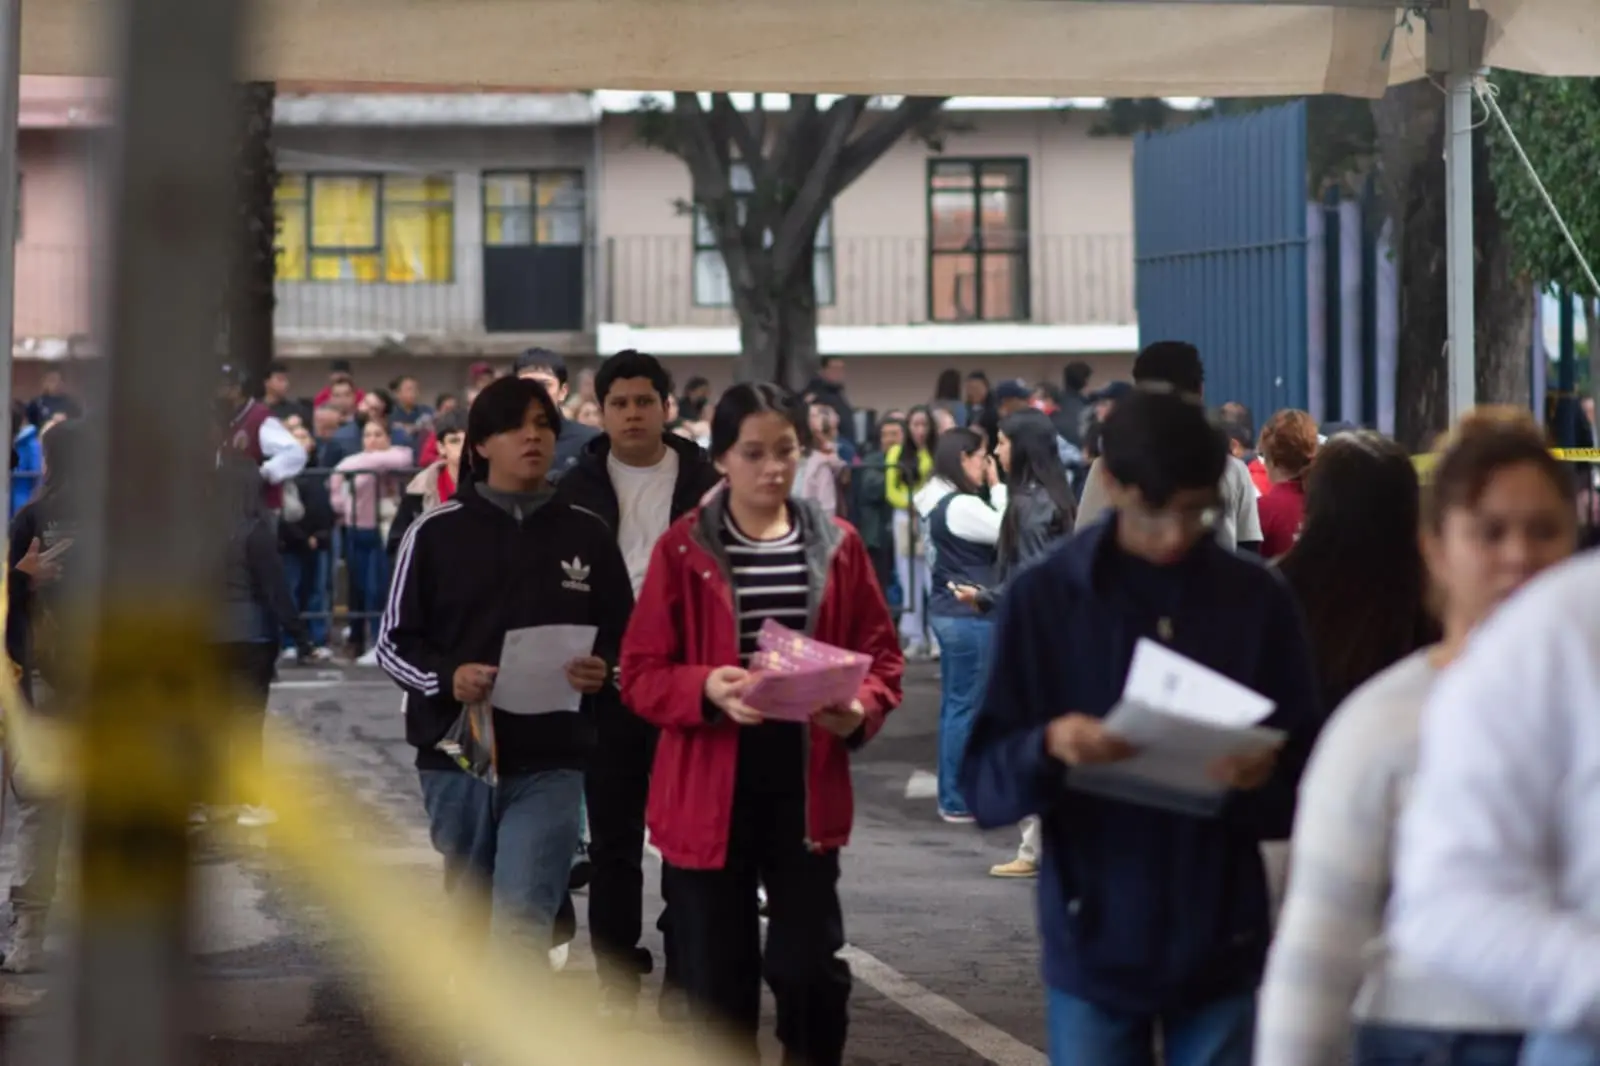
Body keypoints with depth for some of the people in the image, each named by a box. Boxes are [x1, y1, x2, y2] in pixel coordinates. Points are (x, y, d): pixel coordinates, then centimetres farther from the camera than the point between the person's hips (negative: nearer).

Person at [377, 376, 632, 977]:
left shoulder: (586, 534, 5)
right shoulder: (436, 532, 1)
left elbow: (625, 639, 11)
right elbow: (394, 642, 3)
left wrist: (601, 671, -12)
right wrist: (446, 677, -17)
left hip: (551, 762, -1)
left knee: (522, 925, -14)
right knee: (474, 923, 15)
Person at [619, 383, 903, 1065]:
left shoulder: (837, 546, 4)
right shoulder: (683, 549, -2)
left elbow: (881, 654, 8)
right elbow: (640, 674, -2)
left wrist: (861, 710, -13)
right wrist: (707, 689, -22)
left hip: (805, 788, 1)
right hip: (709, 794, -1)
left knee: (811, 966, -1)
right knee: (719, 979, 6)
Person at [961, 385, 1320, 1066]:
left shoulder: (1257, 600, 1)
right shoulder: (1044, 597, -2)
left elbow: (1308, 780, 3)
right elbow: (983, 785, -2)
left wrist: (1265, 775, -20)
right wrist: (1047, 749, -24)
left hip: (1220, 946, 1)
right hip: (1094, 945, -1)